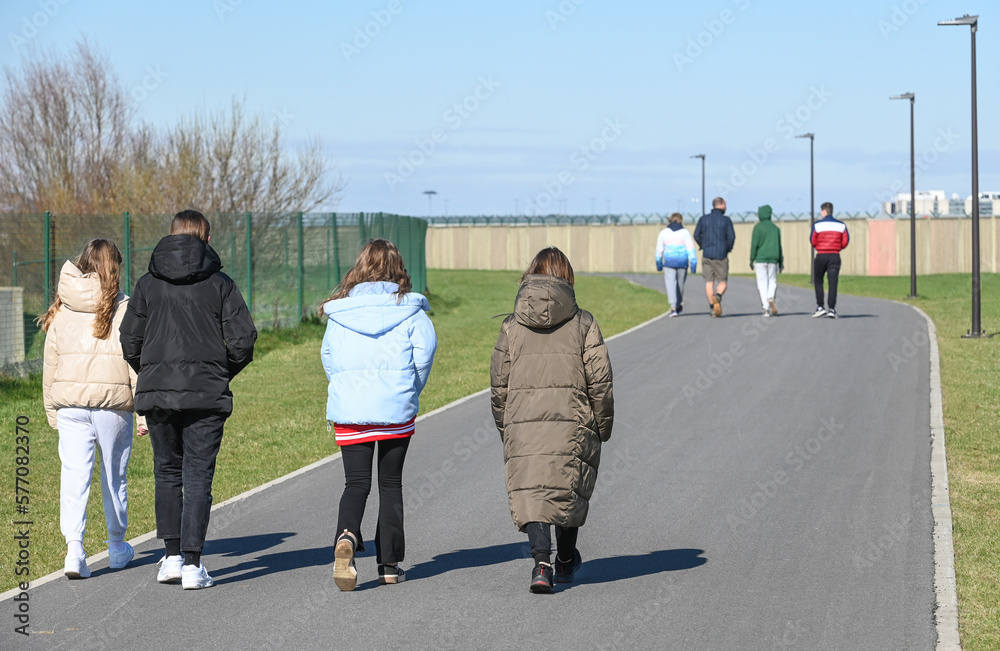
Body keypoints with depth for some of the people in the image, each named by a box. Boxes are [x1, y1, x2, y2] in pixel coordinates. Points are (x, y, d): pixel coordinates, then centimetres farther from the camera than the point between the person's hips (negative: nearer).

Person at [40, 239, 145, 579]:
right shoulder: (124, 309, -6)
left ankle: (74, 546, -16)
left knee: (74, 475, 0)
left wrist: (52, 411, 19)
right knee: (114, 477, 12)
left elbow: (50, 364, 11)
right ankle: (117, 547, 27)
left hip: (69, 404, 2)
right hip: (113, 403, -2)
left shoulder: (61, 310, 7)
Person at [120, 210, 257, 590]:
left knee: (167, 473, 16)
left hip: (156, 393, 2)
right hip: (207, 396, -2)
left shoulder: (148, 284, 5)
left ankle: (172, 556, 11)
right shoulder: (220, 284, -1)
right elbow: (242, 342, -5)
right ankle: (193, 564, -4)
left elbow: (130, 343, 3)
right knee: (198, 477, 1)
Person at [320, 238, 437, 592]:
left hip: (349, 408, 1)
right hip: (396, 409, -1)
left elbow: (328, 356, 7)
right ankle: (389, 563, 13)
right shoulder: (410, 309, -3)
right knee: (391, 483, 11)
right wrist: (410, 390, 6)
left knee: (356, 483, 5)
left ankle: (347, 537, -25)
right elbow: (425, 349, -10)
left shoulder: (340, 311, 3)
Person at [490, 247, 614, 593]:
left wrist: (505, 428, 18)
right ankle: (566, 562, 31)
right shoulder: (583, 322, 0)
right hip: (572, 422, 0)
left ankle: (542, 561, -19)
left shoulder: (512, 326, 5)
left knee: (530, 493, 0)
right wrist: (602, 426, 9)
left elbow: (498, 385, 7)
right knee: (568, 490, 16)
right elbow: (599, 380, -2)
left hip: (522, 424, 0)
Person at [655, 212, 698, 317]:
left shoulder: (663, 232, 2)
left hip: (669, 261, -1)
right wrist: (693, 263, -5)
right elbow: (691, 248, -5)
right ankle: (679, 305, 33)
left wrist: (659, 264, 15)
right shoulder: (685, 232, -1)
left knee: (671, 284, -4)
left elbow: (659, 249, 5)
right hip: (682, 261, 1)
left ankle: (673, 308, -19)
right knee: (680, 283, 17)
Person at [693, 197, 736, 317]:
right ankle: (718, 297, -25)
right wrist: (728, 248, 8)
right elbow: (731, 236, -9)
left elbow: (697, 235, 0)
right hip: (721, 255, -2)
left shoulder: (703, 219, 5)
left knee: (709, 282, 7)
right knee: (722, 282, 6)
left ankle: (712, 308, 0)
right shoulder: (726, 220, -3)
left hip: (707, 255, 2)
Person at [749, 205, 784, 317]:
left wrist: (751, 259, -3)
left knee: (762, 283, 1)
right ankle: (771, 299, -18)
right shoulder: (776, 228, 9)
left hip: (760, 258, -3)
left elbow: (754, 244, -8)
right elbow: (779, 245, 10)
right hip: (773, 259, 3)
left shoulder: (758, 227, -3)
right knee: (772, 281, 11)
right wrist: (781, 262, 14)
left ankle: (766, 309, -7)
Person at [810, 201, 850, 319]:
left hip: (821, 256, -1)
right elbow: (845, 242, 1)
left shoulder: (817, 225, -3)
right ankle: (831, 308, -8)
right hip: (835, 256, 1)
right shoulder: (841, 225, 4)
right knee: (833, 283, 0)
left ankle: (820, 307, 6)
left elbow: (813, 241, -3)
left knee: (818, 281, 13)